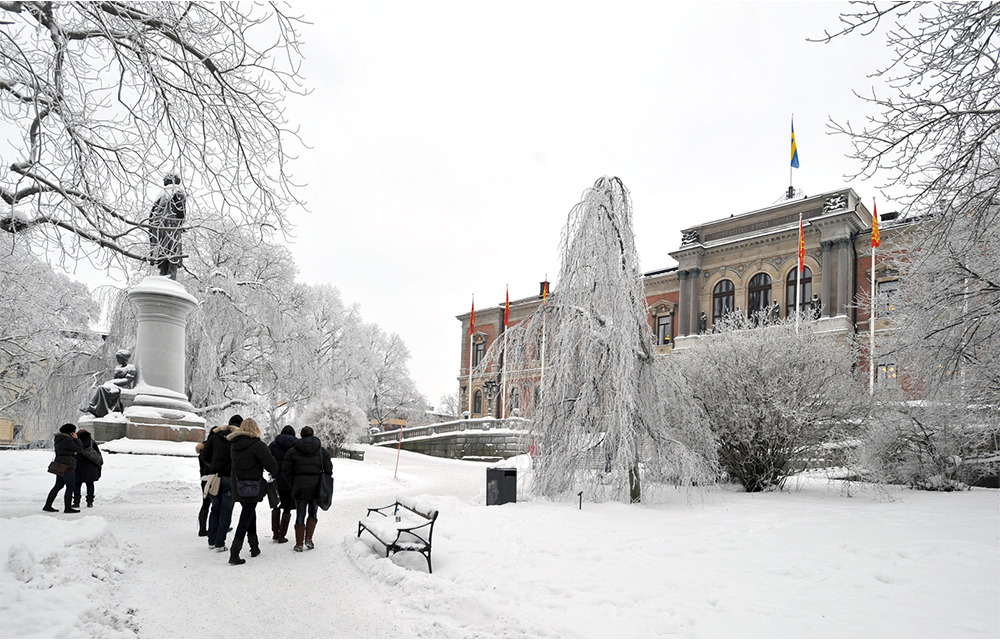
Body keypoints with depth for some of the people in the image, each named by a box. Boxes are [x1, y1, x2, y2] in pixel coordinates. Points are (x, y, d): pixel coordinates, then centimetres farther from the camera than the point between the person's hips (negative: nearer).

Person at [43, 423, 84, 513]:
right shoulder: (67, 440, -18)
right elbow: (80, 449, -13)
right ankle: (68, 508, 0)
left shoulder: (58, 439, 12)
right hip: (67, 466, -10)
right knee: (70, 487, -2)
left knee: (58, 485, 16)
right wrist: (76, 439, -8)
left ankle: (47, 506, 19)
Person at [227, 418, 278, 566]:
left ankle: (254, 547, 28)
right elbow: (270, 463, -18)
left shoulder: (234, 444, 5)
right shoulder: (257, 445, -16)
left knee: (250, 514, 21)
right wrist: (274, 473, 2)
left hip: (238, 486, 7)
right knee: (246, 518, 0)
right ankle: (234, 554, -3)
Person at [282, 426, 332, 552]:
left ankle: (299, 544, 8)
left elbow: (286, 470, 0)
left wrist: (293, 484, 9)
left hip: (300, 487, -1)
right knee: (313, 512, 17)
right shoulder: (321, 450, 4)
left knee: (300, 514, 7)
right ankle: (308, 539, 7)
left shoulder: (292, 451, 1)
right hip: (316, 487, 1)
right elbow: (328, 469, 2)